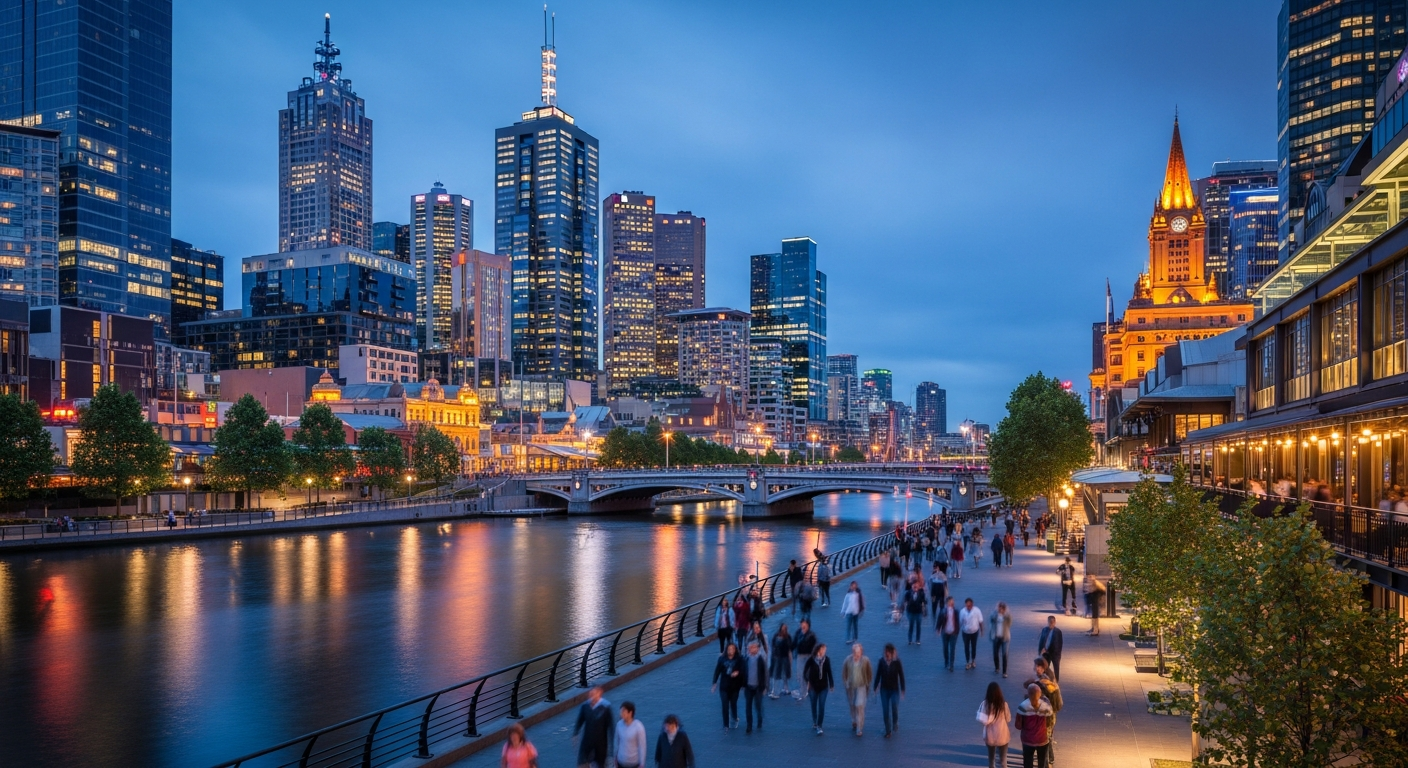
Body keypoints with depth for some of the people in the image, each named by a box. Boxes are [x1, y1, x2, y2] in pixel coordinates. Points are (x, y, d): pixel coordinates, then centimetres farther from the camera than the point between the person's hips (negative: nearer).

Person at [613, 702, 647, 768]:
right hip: (621, 762, 4)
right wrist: (615, 757, 11)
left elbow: (642, 747, -15)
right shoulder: (619, 724, -9)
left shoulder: (639, 727, -22)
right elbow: (617, 742, 5)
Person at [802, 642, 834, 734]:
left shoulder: (826, 660, -4)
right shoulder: (811, 659, -11)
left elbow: (829, 672, 4)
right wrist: (806, 681, -10)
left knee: (822, 707, -4)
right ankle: (814, 722, 35)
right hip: (813, 686, -1)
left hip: (823, 686, 1)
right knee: (814, 705, 14)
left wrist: (831, 684, 7)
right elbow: (805, 671, -4)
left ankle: (819, 726, 0)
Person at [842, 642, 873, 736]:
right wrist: (845, 683, 1)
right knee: (852, 705, 14)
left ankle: (859, 729, -5)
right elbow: (844, 672, 4)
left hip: (861, 686, -2)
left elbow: (869, 674, 1)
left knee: (860, 706, -10)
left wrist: (868, 684, 4)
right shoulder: (848, 660, -7)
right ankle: (854, 722, 36)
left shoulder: (865, 660, -10)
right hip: (851, 687, 2)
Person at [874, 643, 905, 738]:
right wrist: (875, 688, 4)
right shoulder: (882, 661, -8)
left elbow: (901, 676, -7)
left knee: (894, 708, -7)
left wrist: (902, 690, -6)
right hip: (884, 689, 2)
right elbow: (878, 675, 1)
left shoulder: (897, 662, -13)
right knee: (885, 711, 4)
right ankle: (888, 731, 19)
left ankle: (895, 723, 26)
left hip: (894, 690, -2)